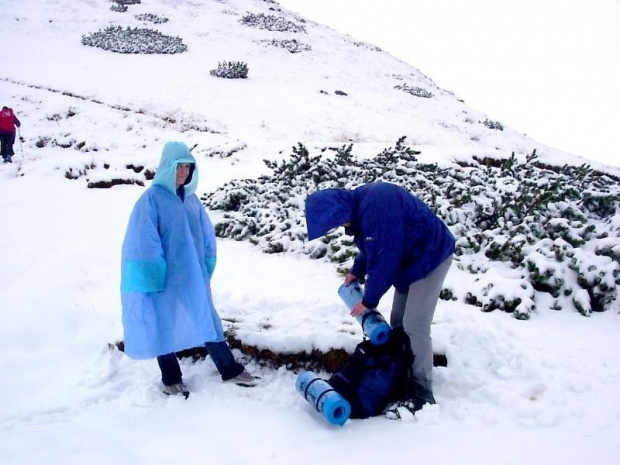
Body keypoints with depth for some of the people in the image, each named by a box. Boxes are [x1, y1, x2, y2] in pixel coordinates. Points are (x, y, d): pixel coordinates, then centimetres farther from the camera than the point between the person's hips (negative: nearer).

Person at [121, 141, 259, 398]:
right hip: (165, 278, -5)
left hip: (193, 277, 5)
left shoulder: (191, 199, 7)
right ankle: (171, 379, 25)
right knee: (165, 326, 9)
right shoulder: (152, 198, -11)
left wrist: (206, 270, 8)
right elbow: (145, 242, -14)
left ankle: (230, 369, 23)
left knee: (207, 321, 12)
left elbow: (207, 237, 12)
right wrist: (154, 278, -15)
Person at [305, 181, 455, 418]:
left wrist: (369, 299, -17)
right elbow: (372, 246, 18)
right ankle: (404, 378, 22)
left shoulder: (376, 204, -31)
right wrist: (356, 272, 11)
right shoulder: (360, 205, 0)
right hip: (410, 260, 10)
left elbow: (385, 257, -27)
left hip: (430, 257, -10)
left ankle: (421, 394, -1)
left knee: (414, 326, -11)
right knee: (398, 323, 10)